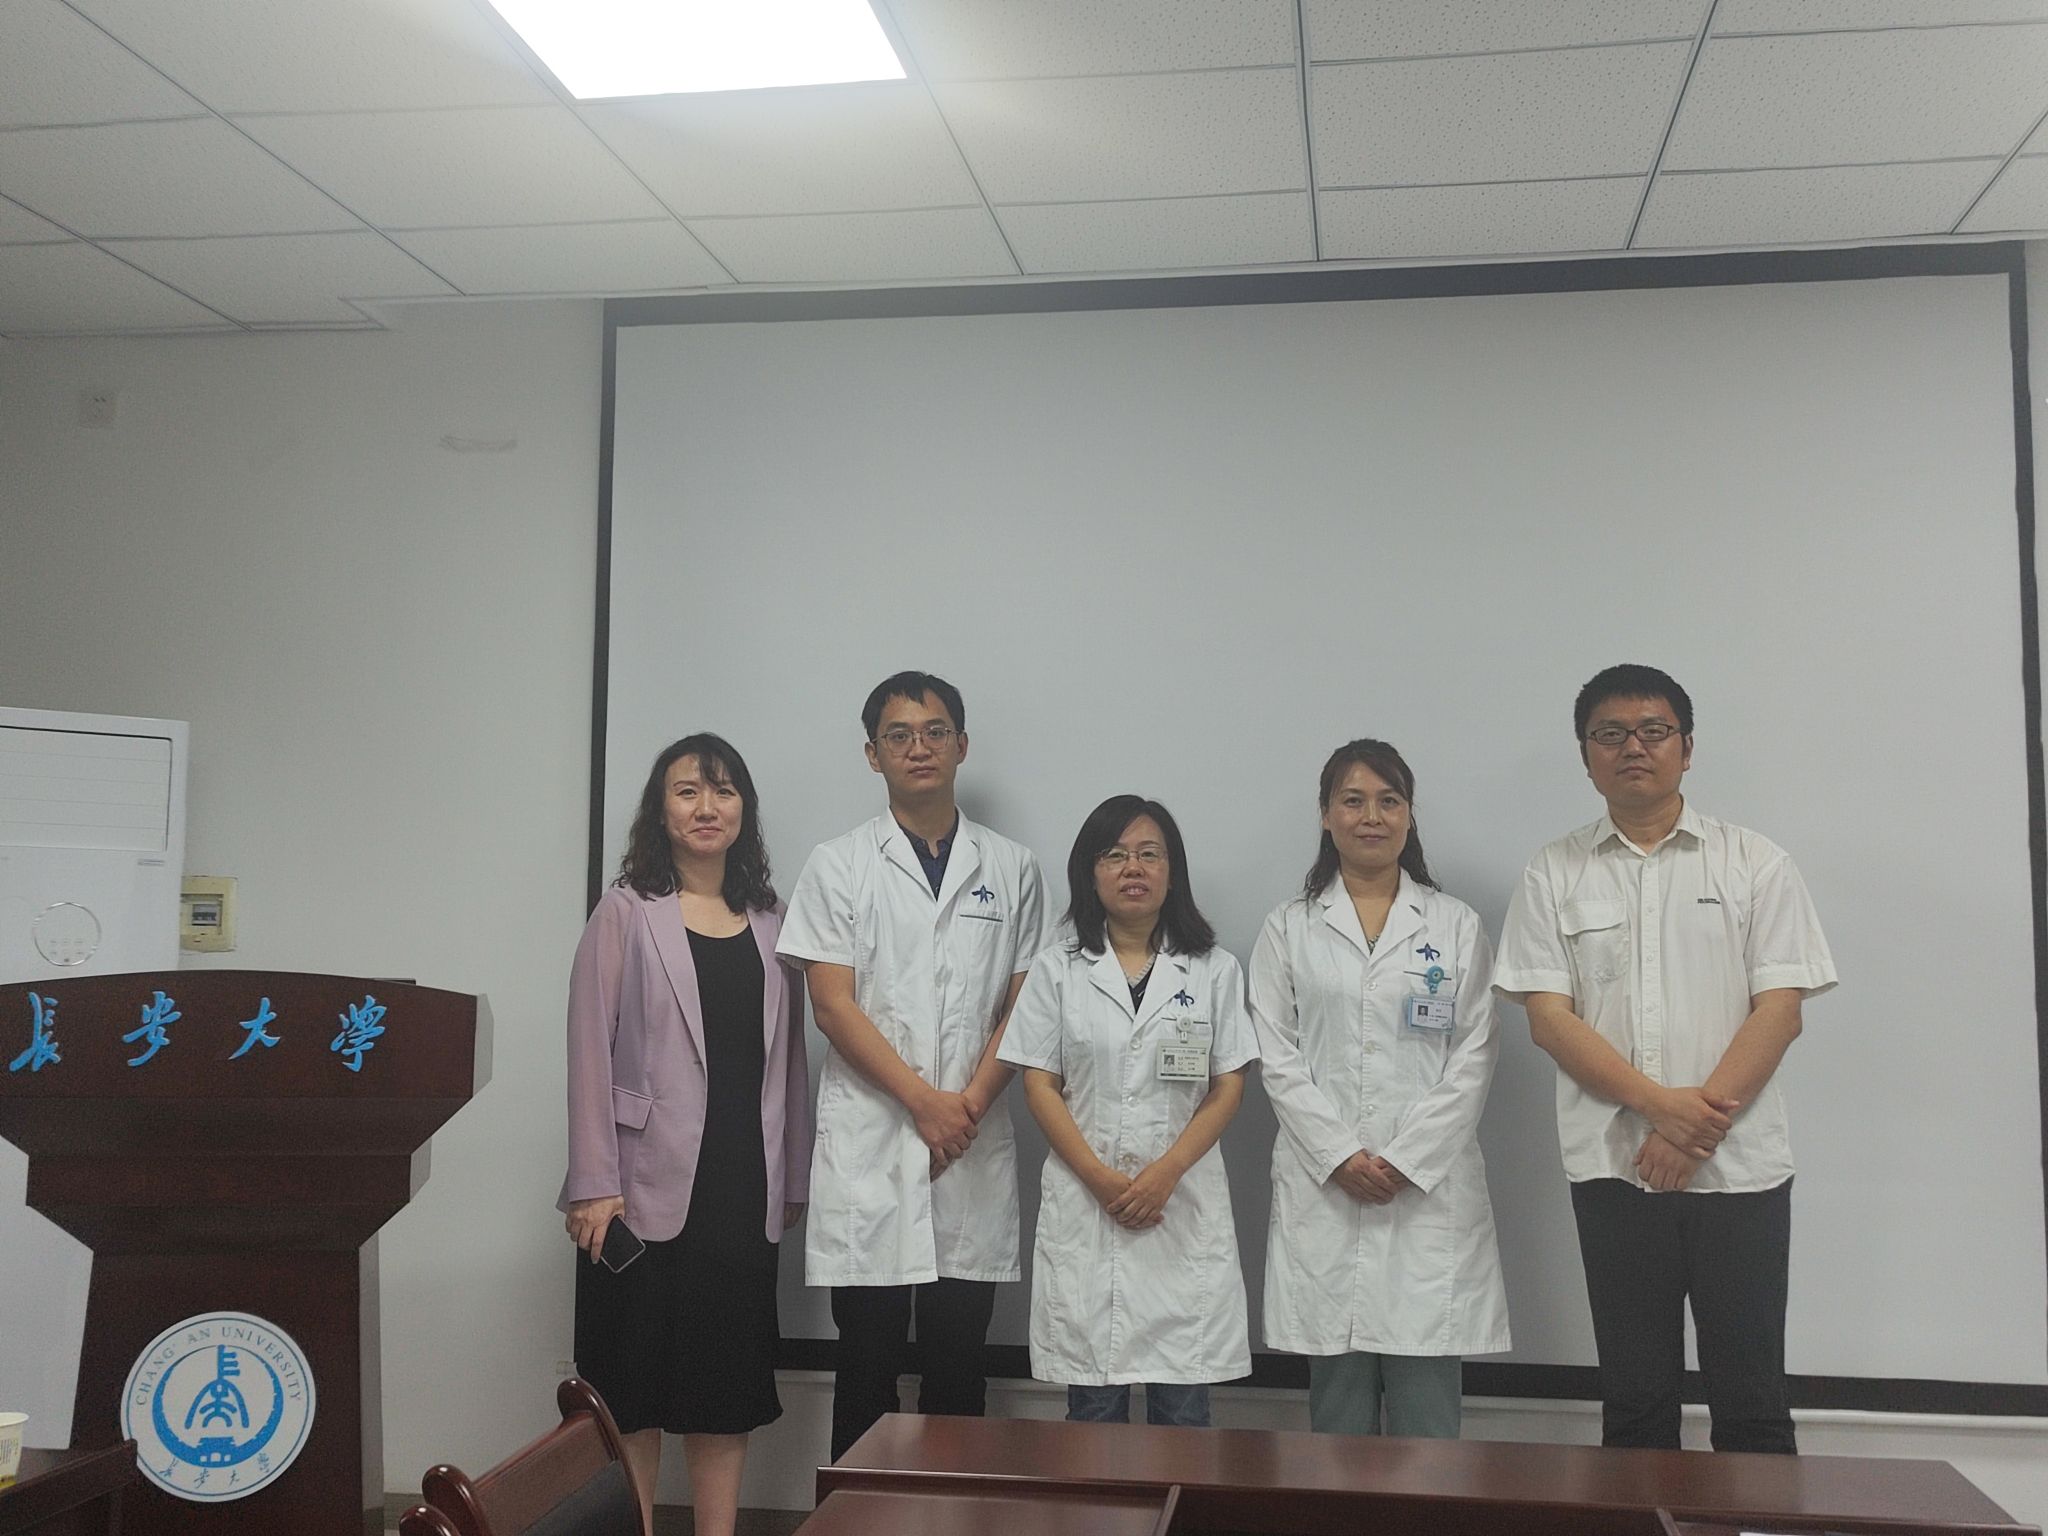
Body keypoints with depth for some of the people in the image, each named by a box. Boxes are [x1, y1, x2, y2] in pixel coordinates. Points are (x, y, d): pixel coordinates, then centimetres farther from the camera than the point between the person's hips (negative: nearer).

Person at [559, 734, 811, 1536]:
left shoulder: (769, 920, 11)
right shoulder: (626, 911, -1)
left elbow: (787, 1055, 10)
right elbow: (591, 1050, -6)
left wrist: (793, 1179, 8)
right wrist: (594, 1184, -12)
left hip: (744, 1186, 4)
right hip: (652, 1183, -4)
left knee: (729, 1380, 10)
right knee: (635, 1382, 4)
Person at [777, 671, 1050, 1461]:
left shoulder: (1012, 868, 9)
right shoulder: (837, 865, 3)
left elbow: (1024, 1006, 7)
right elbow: (833, 1007, -4)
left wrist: (972, 1103, -8)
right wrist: (925, 1100, -11)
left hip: (974, 1150, 2)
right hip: (868, 1145, -2)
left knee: (960, 1364, 7)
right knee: (868, 1366, 4)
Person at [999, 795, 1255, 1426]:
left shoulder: (1214, 970, 7)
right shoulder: (1057, 971, 6)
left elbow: (1228, 1088, 2)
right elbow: (1040, 1087, 2)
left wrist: (1165, 1173, -12)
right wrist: (1102, 1178, -10)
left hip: (1186, 1204, 0)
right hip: (1083, 1203, 0)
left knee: (1183, 1406, 3)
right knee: (1093, 1407, 5)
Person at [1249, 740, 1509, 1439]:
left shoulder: (1455, 925, 8)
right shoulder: (1289, 928, 8)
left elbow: (1474, 1057, 2)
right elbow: (1277, 1055, 2)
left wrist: (1405, 1159, -8)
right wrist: (1340, 1155, -9)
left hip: (1430, 1188, 0)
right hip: (1322, 1188, 0)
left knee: (1428, 1403, 0)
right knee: (1338, 1408, 6)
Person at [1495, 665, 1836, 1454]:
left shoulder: (1754, 863, 4)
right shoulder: (1554, 875, 6)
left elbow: (1780, 1010, -3)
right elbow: (1549, 1018, -2)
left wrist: (1697, 1129, -13)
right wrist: (1660, 1103, -15)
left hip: (1739, 1166, -1)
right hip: (1613, 1168, 1)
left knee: (1750, 1397, 4)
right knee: (1634, 1400, 8)